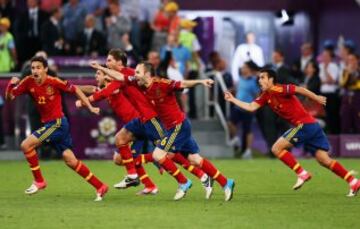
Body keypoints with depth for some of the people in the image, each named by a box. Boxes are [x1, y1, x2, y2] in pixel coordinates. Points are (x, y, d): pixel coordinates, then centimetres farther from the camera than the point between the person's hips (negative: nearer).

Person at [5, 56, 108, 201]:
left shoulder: (53, 82, -14)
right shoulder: (29, 82, 1)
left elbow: (75, 90, -5)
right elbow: (9, 96, 2)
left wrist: (90, 107, -6)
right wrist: (11, 85, -18)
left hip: (57, 123, -6)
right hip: (48, 123, 6)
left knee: (26, 145, -15)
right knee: (71, 161, 7)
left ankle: (38, 181, 0)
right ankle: (100, 187, 14)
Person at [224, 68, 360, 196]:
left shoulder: (277, 90, -12)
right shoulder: (266, 96, 14)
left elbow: (299, 90, -20)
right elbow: (251, 107, 14)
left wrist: (317, 98, -24)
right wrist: (233, 100, 12)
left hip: (304, 124, -9)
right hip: (312, 126, 9)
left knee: (276, 148, -7)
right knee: (324, 160, 6)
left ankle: (302, 174, -4)